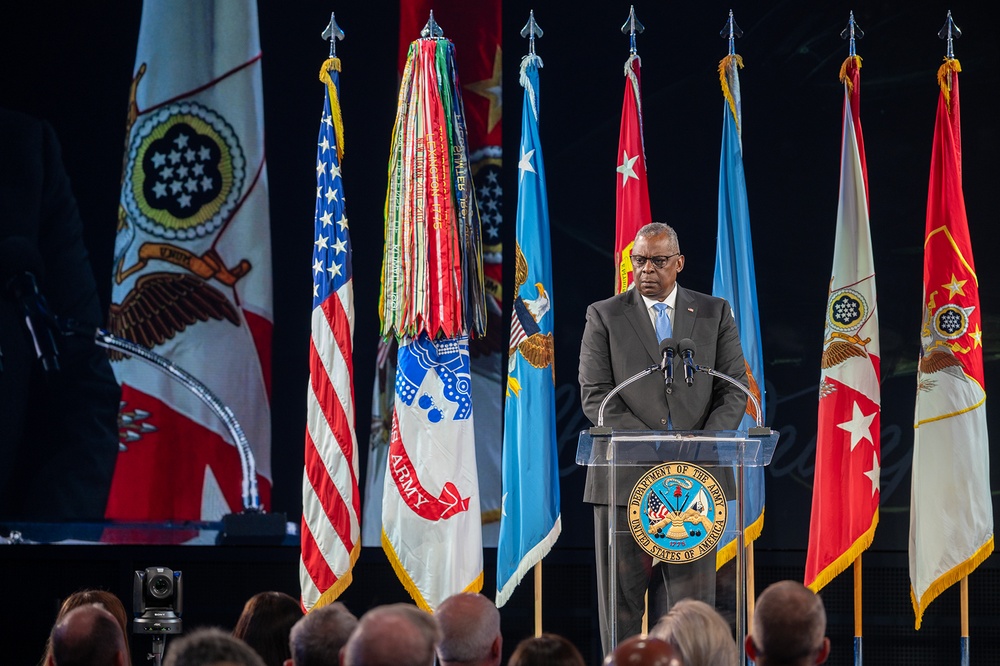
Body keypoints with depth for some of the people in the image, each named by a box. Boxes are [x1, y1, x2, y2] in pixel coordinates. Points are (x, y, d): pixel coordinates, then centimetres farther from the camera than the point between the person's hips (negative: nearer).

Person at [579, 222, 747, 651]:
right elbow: (595, 396, -2)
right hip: (626, 478, -1)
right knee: (621, 601, 1)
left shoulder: (714, 314, 11)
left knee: (692, 599, -1)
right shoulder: (604, 316, 6)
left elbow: (734, 391, 6)